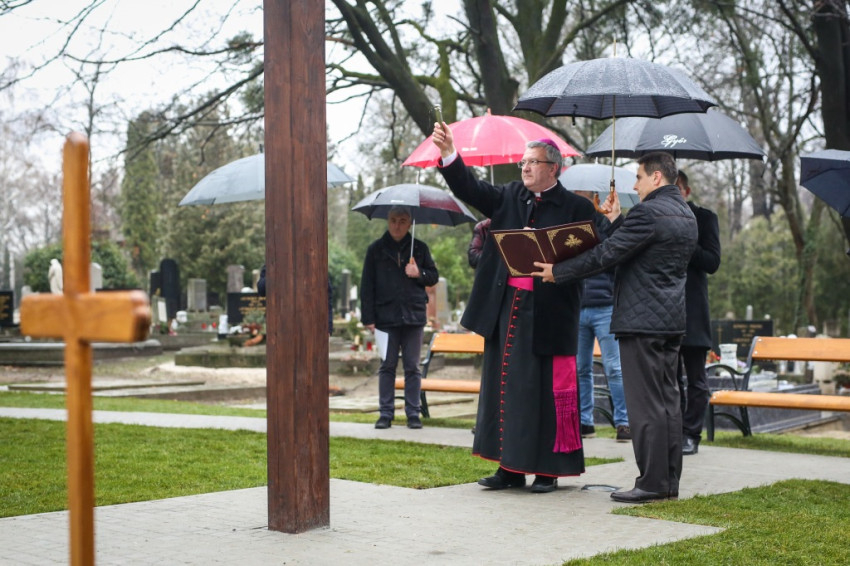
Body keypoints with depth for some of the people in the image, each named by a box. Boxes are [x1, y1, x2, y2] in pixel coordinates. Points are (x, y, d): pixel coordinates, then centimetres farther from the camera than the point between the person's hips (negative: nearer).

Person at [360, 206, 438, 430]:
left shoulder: (419, 248, 7)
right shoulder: (376, 249, 4)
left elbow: (434, 276, 13)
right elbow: (366, 285, 2)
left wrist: (419, 274, -10)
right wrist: (368, 318, -4)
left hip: (413, 316, 1)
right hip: (386, 316, -1)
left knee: (412, 367, 5)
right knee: (387, 366, 4)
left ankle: (413, 413, 10)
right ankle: (386, 413, 9)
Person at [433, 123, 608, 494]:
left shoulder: (576, 208, -2)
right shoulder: (509, 197, 13)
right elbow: (469, 188, 5)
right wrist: (449, 153, -8)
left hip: (547, 313, -5)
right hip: (506, 308, 5)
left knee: (547, 390, 0)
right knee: (505, 387, 9)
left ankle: (548, 470, 11)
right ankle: (511, 468, 18)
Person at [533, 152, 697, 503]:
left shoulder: (648, 212, -15)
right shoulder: (686, 216, 15)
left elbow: (606, 254, -16)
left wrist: (558, 272, -7)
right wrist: (618, 220, 21)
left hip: (641, 319, -10)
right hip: (672, 319, 10)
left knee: (646, 404, -6)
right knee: (667, 401, 11)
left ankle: (652, 483, -4)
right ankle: (670, 481, 14)